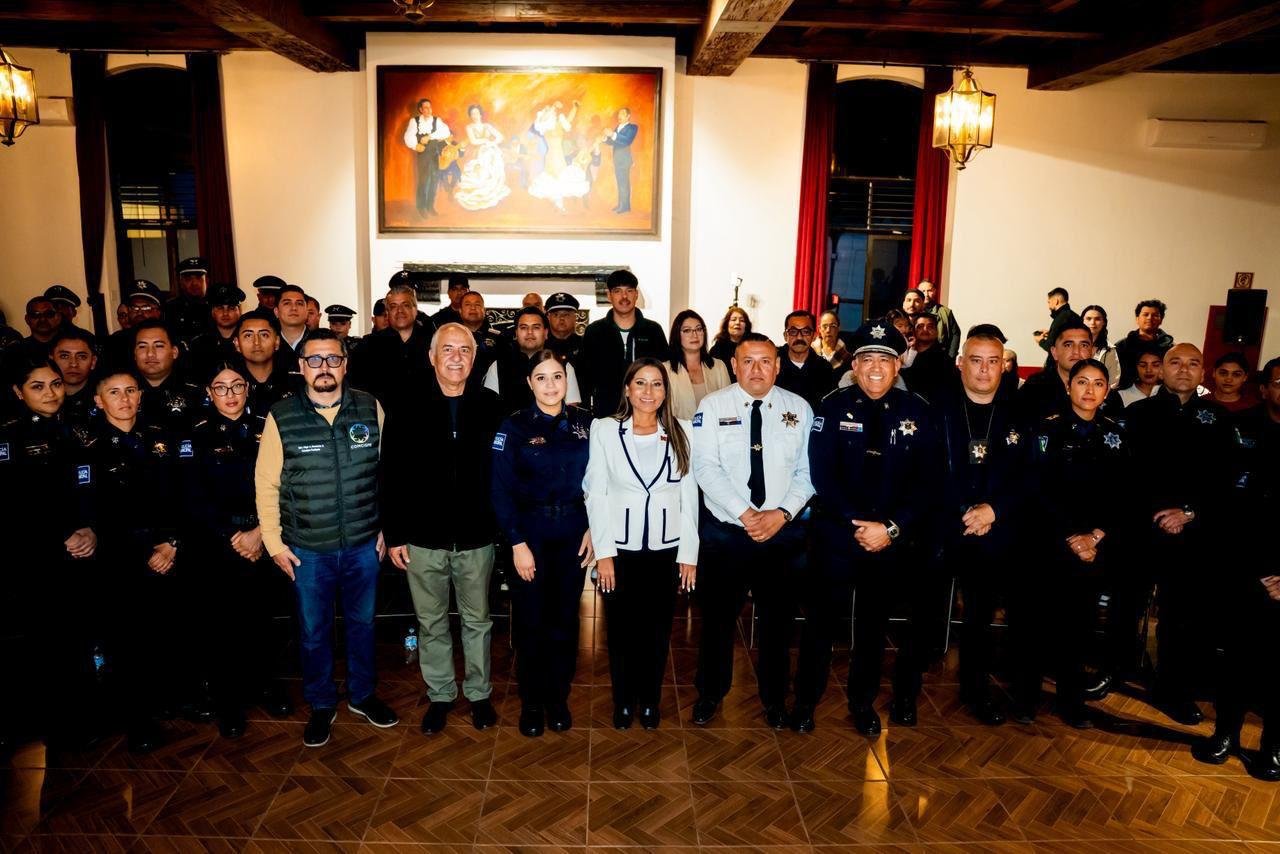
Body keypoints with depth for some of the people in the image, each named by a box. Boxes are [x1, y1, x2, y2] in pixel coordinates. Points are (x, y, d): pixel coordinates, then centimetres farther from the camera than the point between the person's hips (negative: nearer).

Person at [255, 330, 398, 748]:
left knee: (362, 622, 18)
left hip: (363, 543, 1)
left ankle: (362, 695, 39)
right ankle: (321, 705, 35)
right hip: (308, 549, -1)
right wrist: (274, 540, -2)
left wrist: (387, 527, 3)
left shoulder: (371, 409, -4)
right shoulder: (281, 417, -7)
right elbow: (266, 483, -1)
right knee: (314, 631, 14)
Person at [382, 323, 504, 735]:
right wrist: (395, 536, -3)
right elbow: (393, 479, -1)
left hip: (476, 538, 0)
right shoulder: (409, 410, -3)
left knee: (477, 620, 15)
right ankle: (440, 695, 31)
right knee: (431, 623, 14)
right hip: (423, 540, 0)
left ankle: (479, 693, 32)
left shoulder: (491, 407, -3)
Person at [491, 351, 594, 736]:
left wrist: (593, 528, -4)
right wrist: (517, 543, -13)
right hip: (530, 533, -2)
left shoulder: (585, 423, 1)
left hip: (573, 534, 2)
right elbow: (501, 490, -9)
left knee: (565, 618, 11)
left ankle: (558, 697, 28)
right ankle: (531, 701, 25)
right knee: (530, 621, 7)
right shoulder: (514, 426, -7)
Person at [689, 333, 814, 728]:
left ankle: (775, 697, 36)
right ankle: (710, 693, 33)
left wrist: (783, 512, -15)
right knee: (718, 616, 11)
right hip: (724, 530, -1)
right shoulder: (713, 405, -4)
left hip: (783, 532, 2)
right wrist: (745, 513, -20)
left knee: (778, 616, 15)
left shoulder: (799, 408, 2)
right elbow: (705, 467, -12)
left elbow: (807, 471, 0)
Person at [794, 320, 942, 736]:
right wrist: (856, 524, -18)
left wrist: (892, 527, -14)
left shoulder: (918, 412, -2)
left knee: (874, 623, 16)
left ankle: (863, 702, 35)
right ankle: (805, 701, 24)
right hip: (836, 534, -1)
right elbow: (822, 475, -10)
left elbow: (928, 480, -5)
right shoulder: (833, 407, -5)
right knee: (821, 619, 6)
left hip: (894, 539, 2)